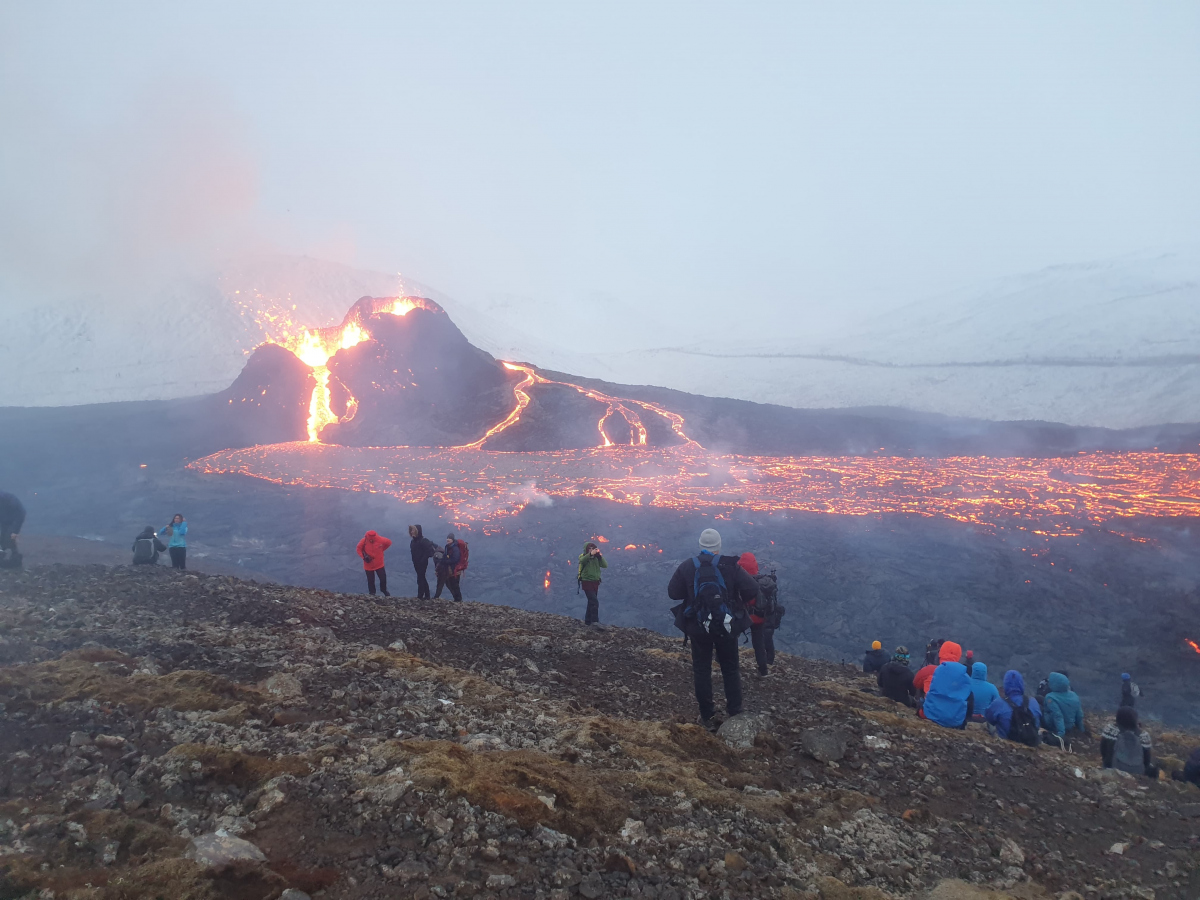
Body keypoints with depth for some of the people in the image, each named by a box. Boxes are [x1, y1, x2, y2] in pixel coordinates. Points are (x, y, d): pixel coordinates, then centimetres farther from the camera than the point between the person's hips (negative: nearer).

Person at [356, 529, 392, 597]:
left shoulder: (380, 540, -21)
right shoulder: (364, 541, -21)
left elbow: (389, 542, 0)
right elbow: (358, 549, -5)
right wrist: (364, 556, -20)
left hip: (379, 564, 0)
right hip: (368, 564, 0)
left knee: (383, 578, 8)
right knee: (371, 580, 12)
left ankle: (384, 590, 37)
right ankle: (372, 593, 35)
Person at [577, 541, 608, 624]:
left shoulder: (596, 558, 5)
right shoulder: (583, 557, -6)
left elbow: (605, 565, -6)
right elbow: (582, 560, -31)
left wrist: (600, 556, -19)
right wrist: (590, 554, -46)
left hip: (595, 582, 6)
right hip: (587, 582, -6)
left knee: (591, 602, 13)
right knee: (595, 602, -16)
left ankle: (588, 621, 24)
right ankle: (595, 622, -17)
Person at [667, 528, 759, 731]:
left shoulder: (686, 567, -8)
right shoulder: (730, 566, -11)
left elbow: (673, 593, -3)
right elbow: (752, 590, -15)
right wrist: (740, 600, 5)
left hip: (698, 627, 0)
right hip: (726, 626, 0)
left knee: (701, 670, 12)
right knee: (730, 669, 16)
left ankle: (708, 718, 15)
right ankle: (735, 714, 22)